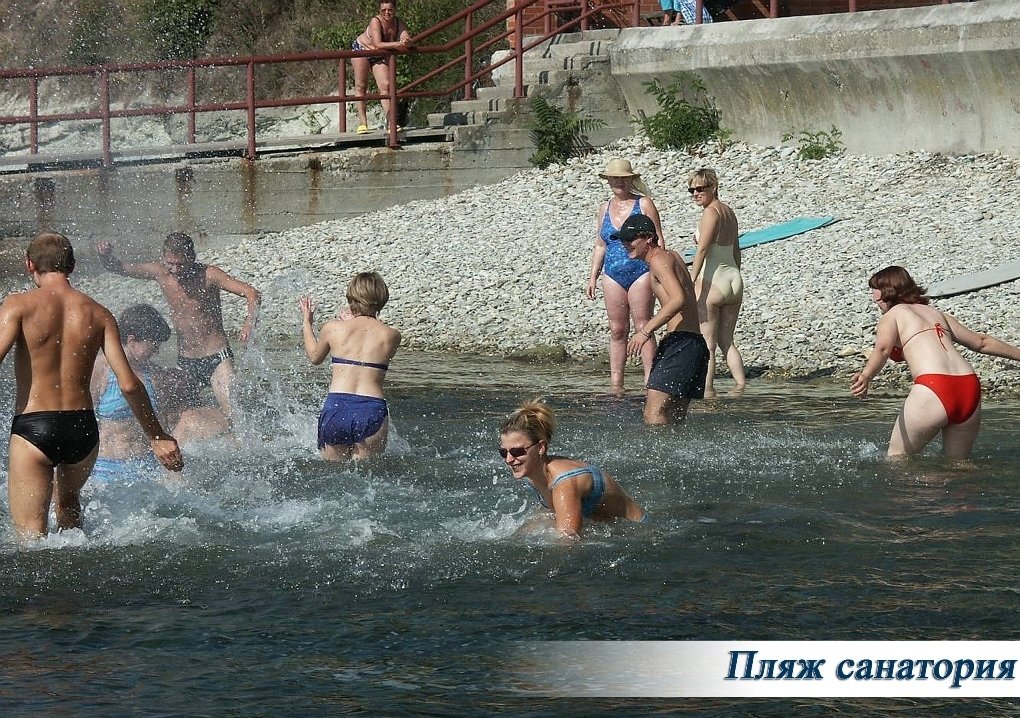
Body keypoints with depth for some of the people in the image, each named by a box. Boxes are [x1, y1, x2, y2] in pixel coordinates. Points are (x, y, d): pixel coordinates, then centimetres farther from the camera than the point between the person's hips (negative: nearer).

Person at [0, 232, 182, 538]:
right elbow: (129, 384, 0)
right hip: (84, 429, 4)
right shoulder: (98, 314, 5)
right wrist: (158, 437, 10)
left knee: (31, 534, -2)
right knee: (68, 500, 33)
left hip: (32, 428, -4)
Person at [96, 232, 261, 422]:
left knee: (234, 414, -18)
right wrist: (106, 256, -16)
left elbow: (252, 294, -20)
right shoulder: (160, 272, -3)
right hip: (185, 363, 4)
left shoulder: (208, 275, -14)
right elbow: (118, 268, 7)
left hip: (217, 358, -4)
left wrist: (250, 321, -40)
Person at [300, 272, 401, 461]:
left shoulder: (333, 328, 5)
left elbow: (315, 357, 25)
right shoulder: (391, 336, 5)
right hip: (372, 409, 0)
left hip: (335, 408, 0)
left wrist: (306, 322, 40)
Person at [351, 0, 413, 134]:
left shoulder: (399, 23, -14)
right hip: (361, 50, -4)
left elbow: (408, 43, -22)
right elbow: (378, 44, -38)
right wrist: (397, 44, -43)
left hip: (379, 57, 4)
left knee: (386, 86, -8)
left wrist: (405, 42, -45)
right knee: (361, 86, -5)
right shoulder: (375, 21, -29)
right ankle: (362, 122, -1)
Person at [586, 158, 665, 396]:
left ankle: (650, 380, -6)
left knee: (643, 328, -6)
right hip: (613, 276, 4)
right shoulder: (604, 208, 14)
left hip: (641, 272, -4)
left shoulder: (644, 204, 1)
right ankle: (615, 382, 5)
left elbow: (658, 240, -1)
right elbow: (600, 246, 19)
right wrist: (593, 277, 14)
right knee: (617, 330, 4)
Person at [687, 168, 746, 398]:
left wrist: (690, 283, -25)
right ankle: (742, 386, 9)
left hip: (712, 283, -8)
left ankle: (707, 390, 0)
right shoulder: (729, 211, 13)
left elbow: (702, 250, -21)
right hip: (734, 281, 8)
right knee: (726, 341, 15)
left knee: (707, 343, -1)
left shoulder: (711, 212, -12)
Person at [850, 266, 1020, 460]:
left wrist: (866, 376, -28)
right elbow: (982, 342, 35)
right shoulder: (937, 314, 29)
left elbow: (882, 348, -11)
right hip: (970, 387, 6)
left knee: (896, 457, 7)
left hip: (934, 389, -6)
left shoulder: (891, 316, 11)